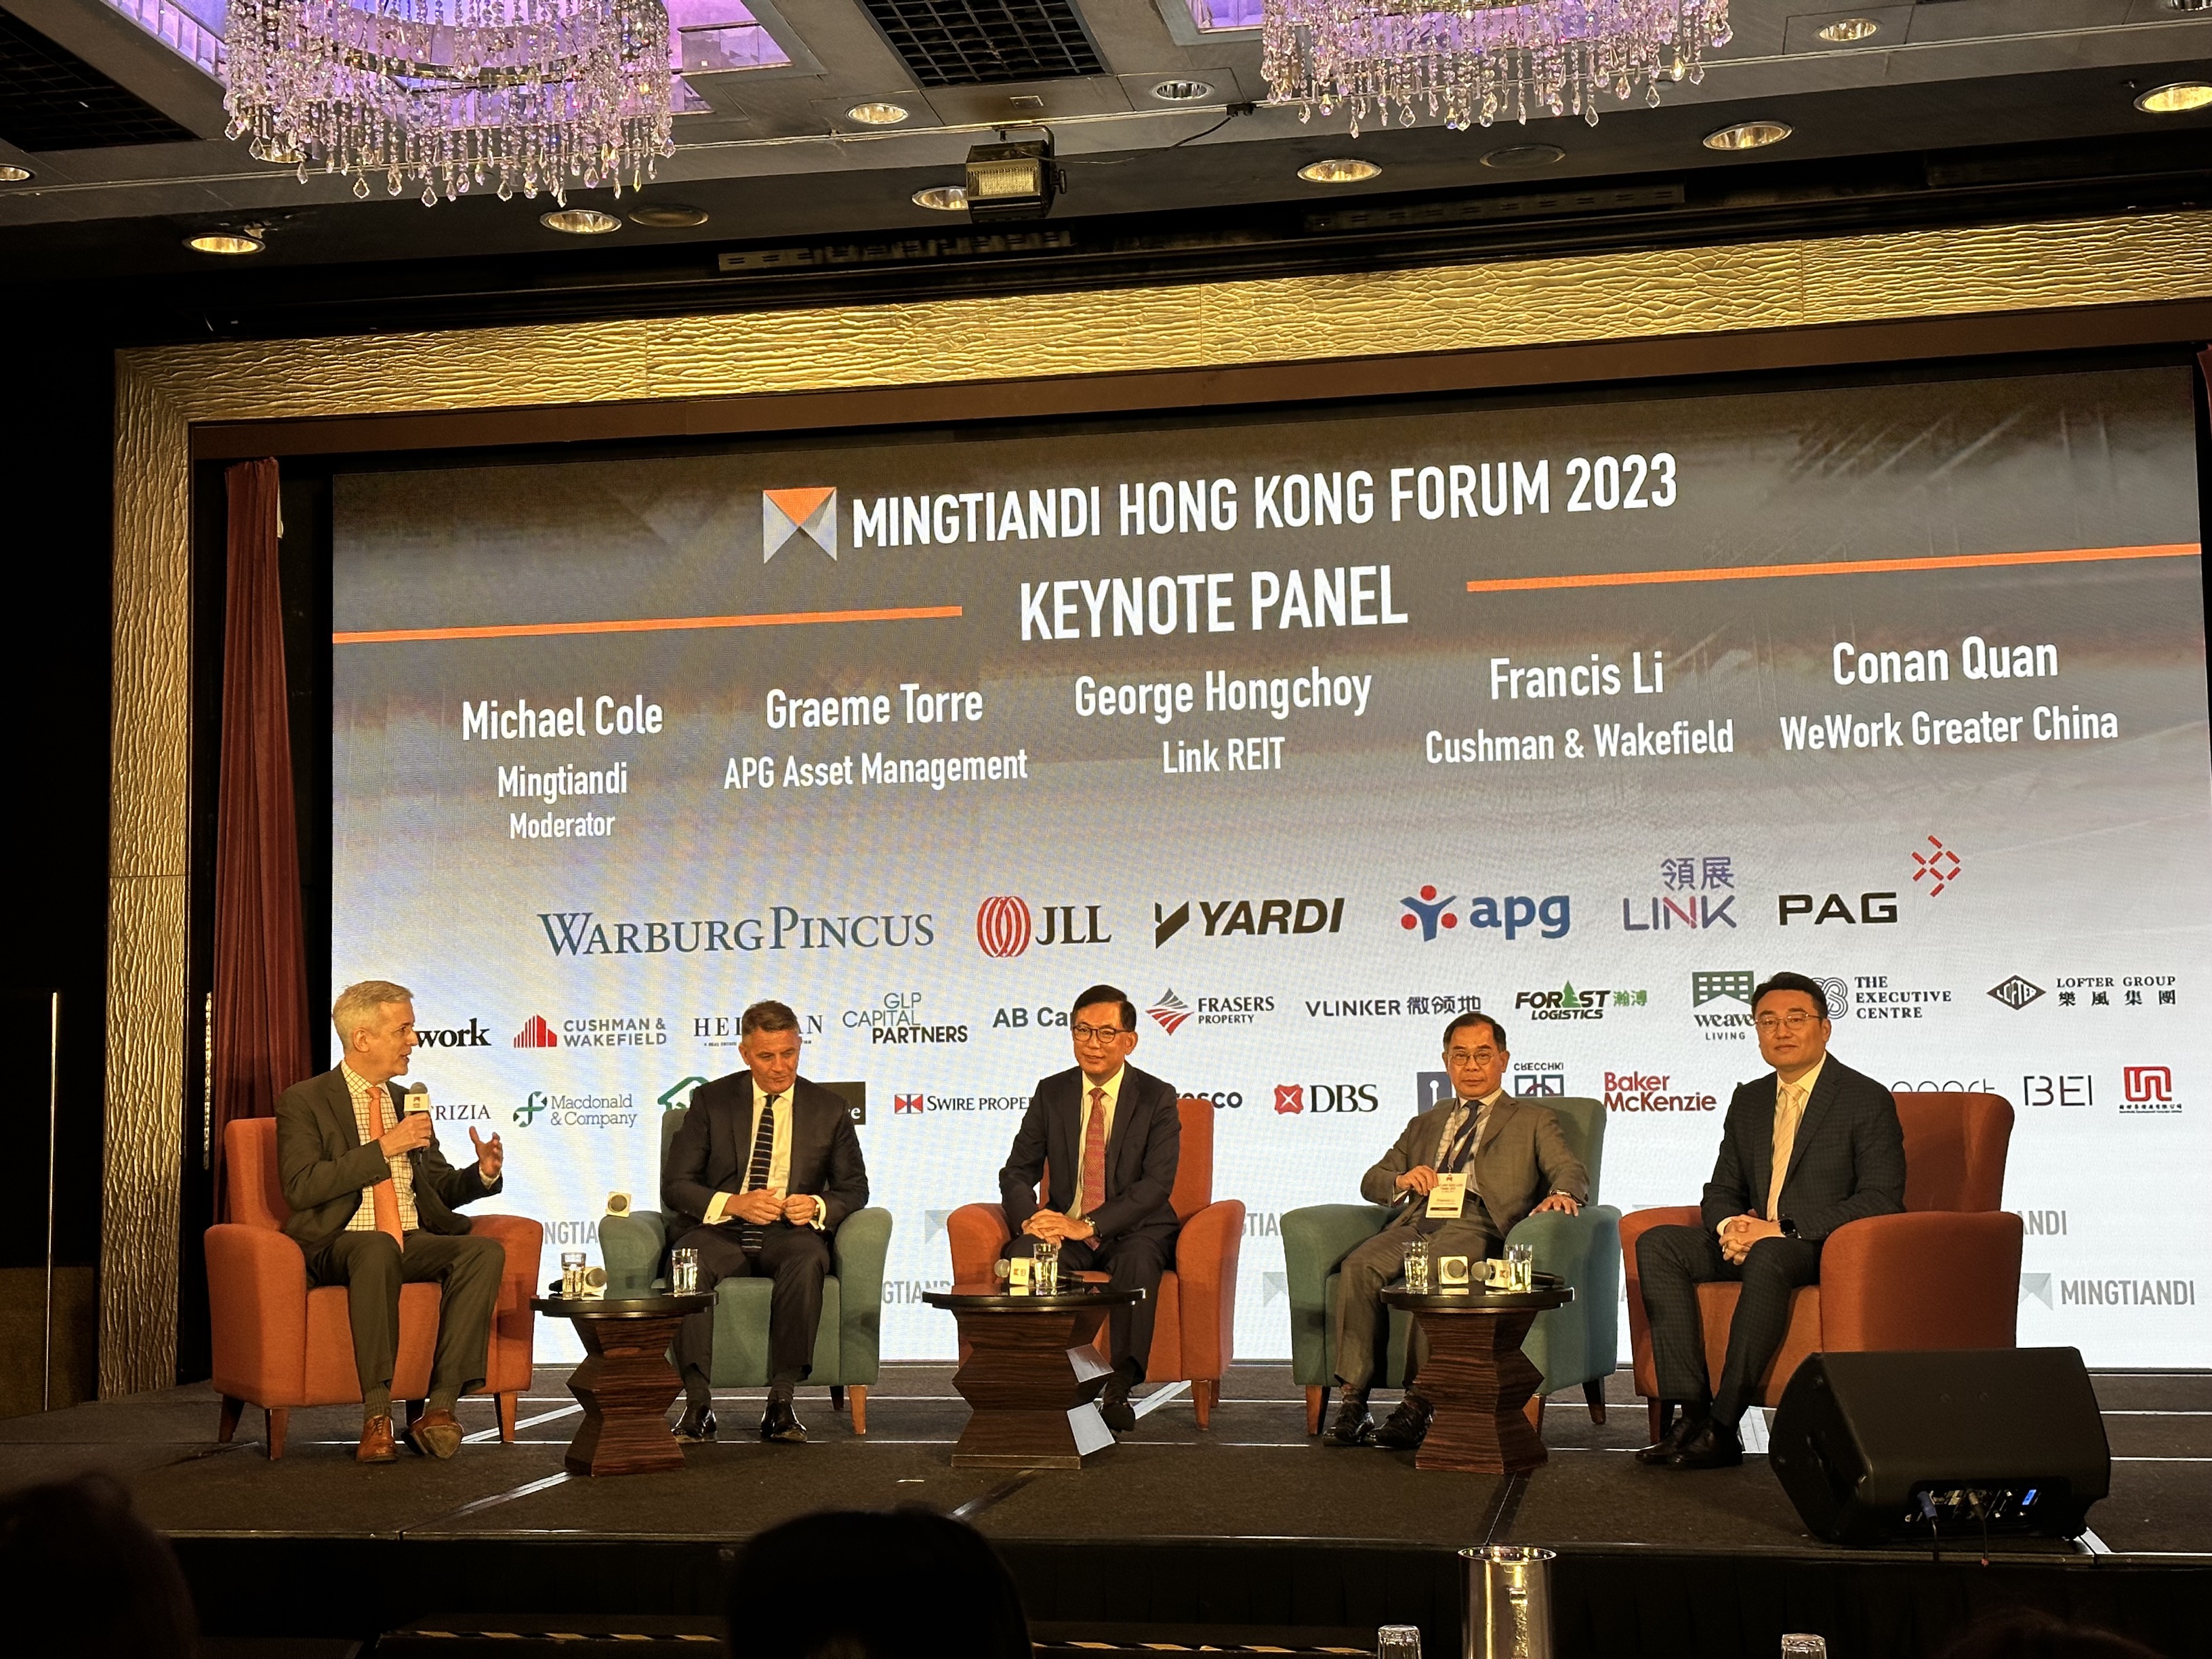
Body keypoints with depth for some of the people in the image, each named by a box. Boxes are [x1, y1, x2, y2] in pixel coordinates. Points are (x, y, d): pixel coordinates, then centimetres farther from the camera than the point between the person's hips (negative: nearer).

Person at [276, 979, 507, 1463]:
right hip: (340, 1245, -5)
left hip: (415, 1243, 5)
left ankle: (440, 1406, -30)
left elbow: (442, 1188, 24)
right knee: (378, 1247, -40)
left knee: (486, 1250, -25)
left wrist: (484, 1173, 1)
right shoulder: (304, 1101, 2)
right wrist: (384, 1148, -16)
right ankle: (376, 1414, -38)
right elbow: (301, 1186, -13)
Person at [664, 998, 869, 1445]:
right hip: (720, 1231, 0)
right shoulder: (711, 1100, 8)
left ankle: (782, 1401, -33)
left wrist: (818, 1207, -12)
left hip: (789, 1236, 0)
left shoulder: (828, 1109, 11)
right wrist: (733, 1204, -17)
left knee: (808, 1257, -36)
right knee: (690, 1260, -35)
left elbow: (854, 1188, 12)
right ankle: (698, 1403, -33)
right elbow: (674, 1186, 2)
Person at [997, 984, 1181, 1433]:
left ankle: (1119, 1390, -31)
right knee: (1023, 1253, -30)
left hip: (1133, 1230, -2)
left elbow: (1157, 1182, -14)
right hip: (1064, 1227, 3)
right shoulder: (1051, 1093, 6)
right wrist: (1030, 1218, -18)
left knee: (1138, 1261, -37)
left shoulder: (1157, 1098, -4)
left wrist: (1089, 1225, -26)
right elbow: (1017, 1172, 6)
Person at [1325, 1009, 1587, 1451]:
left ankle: (1419, 1404, -39)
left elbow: (1571, 1170, 6)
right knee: (1359, 1267, -29)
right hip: (1416, 1222, 4)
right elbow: (1371, 1182, 28)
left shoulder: (1534, 1121, 23)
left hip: (1475, 1224, -4)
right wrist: (1403, 1179, 3)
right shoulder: (1424, 1125, 34)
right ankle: (1352, 1401, -30)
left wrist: (1561, 1193, -20)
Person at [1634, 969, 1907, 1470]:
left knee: (1769, 1258, -38)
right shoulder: (1749, 1100, 16)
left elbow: (1880, 1200, -13)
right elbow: (1721, 1190, 18)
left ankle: (1722, 1428, -34)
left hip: (1829, 1248, -7)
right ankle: (1690, 1410, -25)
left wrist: (1783, 1231, -21)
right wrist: (1730, 1227, -9)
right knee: (1657, 1244, -15)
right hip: (1753, 1241, 7)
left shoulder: (1868, 1100, -4)